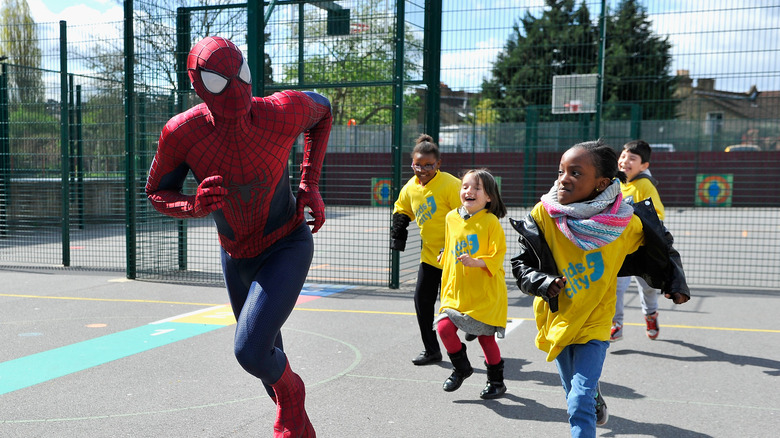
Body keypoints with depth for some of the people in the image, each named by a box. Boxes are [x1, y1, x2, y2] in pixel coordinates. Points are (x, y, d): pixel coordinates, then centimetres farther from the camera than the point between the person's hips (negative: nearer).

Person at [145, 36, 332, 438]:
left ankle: (289, 391, 17)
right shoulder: (182, 133, -21)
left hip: (288, 246, -3)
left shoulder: (282, 111, -24)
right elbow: (156, 193, -4)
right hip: (236, 256, 4)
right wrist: (194, 207, -29)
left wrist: (310, 186, -6)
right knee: (265, 353, 20)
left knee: (249, 350, -20)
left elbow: (321, 109, 1)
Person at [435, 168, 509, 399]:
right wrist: (447, 283, 20)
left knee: (486, 336, 3)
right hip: (456, 289, 5)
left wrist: (476, 262, -26)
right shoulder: (451, 218, 7)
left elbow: (497, 254, -10)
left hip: (486, 292, -4)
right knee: (444, 326, -9)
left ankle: (496, 381, 27)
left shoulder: (490, 221, -10)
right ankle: (461, 368, 17)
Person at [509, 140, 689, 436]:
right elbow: (521, 266, -9)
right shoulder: (543, 215, -18)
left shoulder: (627, 223, -16)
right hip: (556, 320, 2)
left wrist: (675, 284, 3)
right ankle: (596, 398, 57)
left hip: (594, 323, -2)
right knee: (575, 395, 22)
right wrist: (545, 284, -26)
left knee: (580, 405, -14)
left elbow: (661, 248, 5)